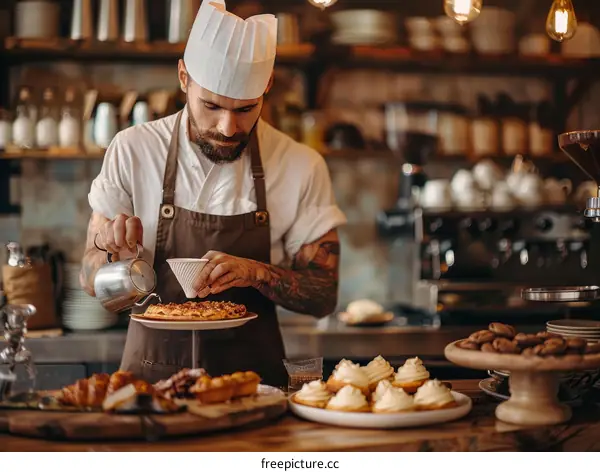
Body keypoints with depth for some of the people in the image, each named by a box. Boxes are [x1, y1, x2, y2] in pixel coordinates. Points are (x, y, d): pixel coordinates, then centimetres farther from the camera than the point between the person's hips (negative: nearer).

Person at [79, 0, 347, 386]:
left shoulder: (302, 168, -3)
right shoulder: (132, 151, -3)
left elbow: (324, 296, 1)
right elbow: (93, 282, 4)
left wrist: (257, 273, -16)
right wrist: (113, 250, -17)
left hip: (253, 372, 0)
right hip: (152, 369, 0)